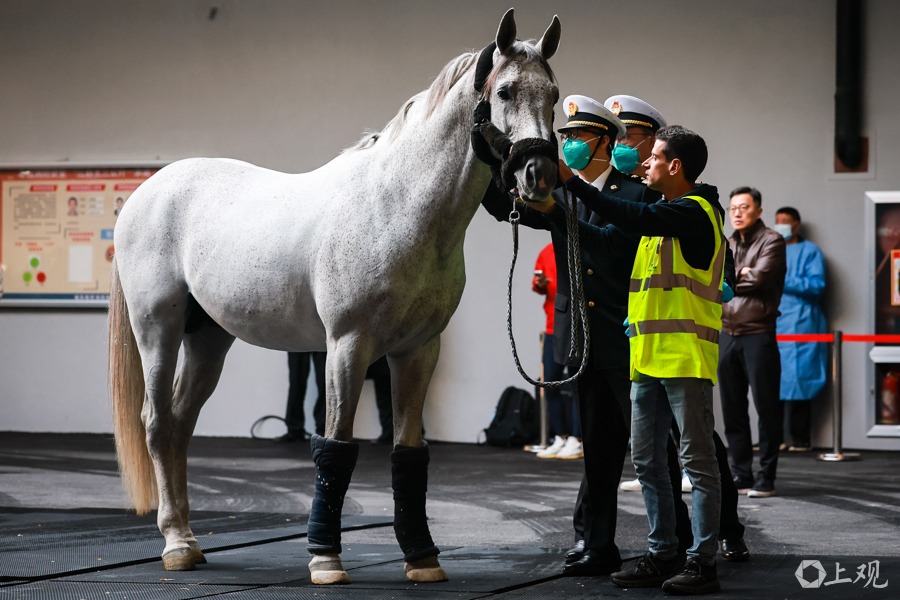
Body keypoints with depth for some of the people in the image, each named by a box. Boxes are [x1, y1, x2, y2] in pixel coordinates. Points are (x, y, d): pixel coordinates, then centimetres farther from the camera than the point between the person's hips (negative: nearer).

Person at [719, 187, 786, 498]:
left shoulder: (771, 241, -3)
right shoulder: (728, 245, 17)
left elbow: (759, 278, -15)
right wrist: (740, 275, -7)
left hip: (758, 334, -6)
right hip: (728, 335, 6)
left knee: (766, 408, -2)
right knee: (733, 410, 7)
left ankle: (766, 477, 3)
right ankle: (741, 474, 14)